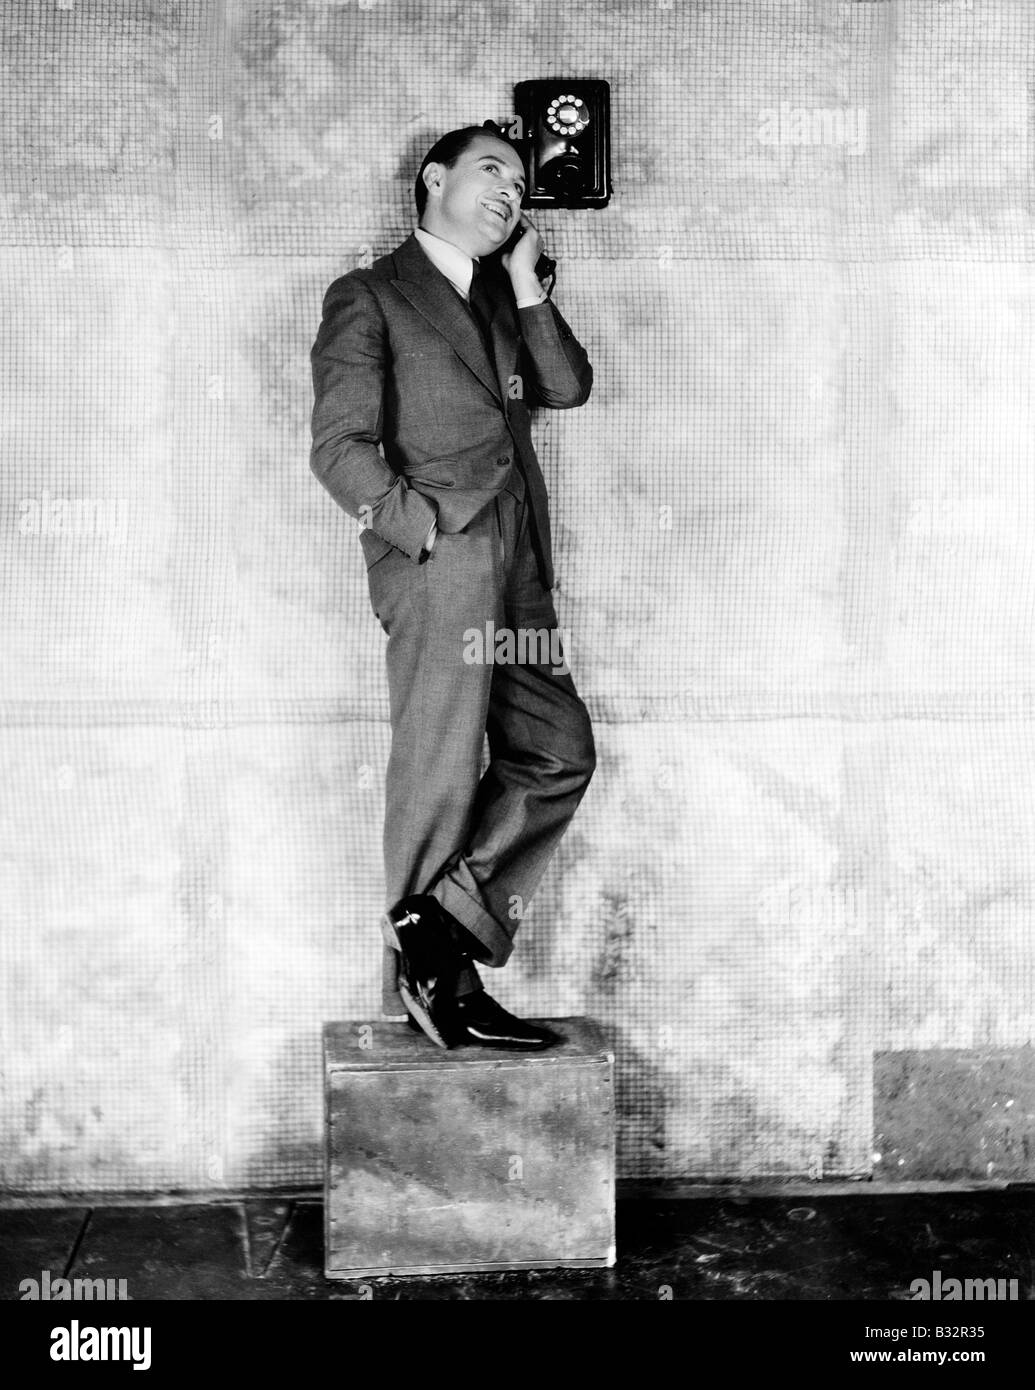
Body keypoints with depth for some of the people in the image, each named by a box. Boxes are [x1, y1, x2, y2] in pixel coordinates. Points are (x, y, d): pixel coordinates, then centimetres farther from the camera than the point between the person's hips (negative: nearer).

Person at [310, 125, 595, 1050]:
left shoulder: (503, 301, 26)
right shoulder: (369, 297, 4)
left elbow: (568, 386, 12)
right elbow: (339, 446, -5)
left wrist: (527, 286, 9)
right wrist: (427, 528, -12)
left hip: (516, 563, 8)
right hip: (438, 558, -8)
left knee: (559, 750, 5)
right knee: (440, 772, -5)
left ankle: (443, 932, 7)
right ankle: (435, 983, 4)